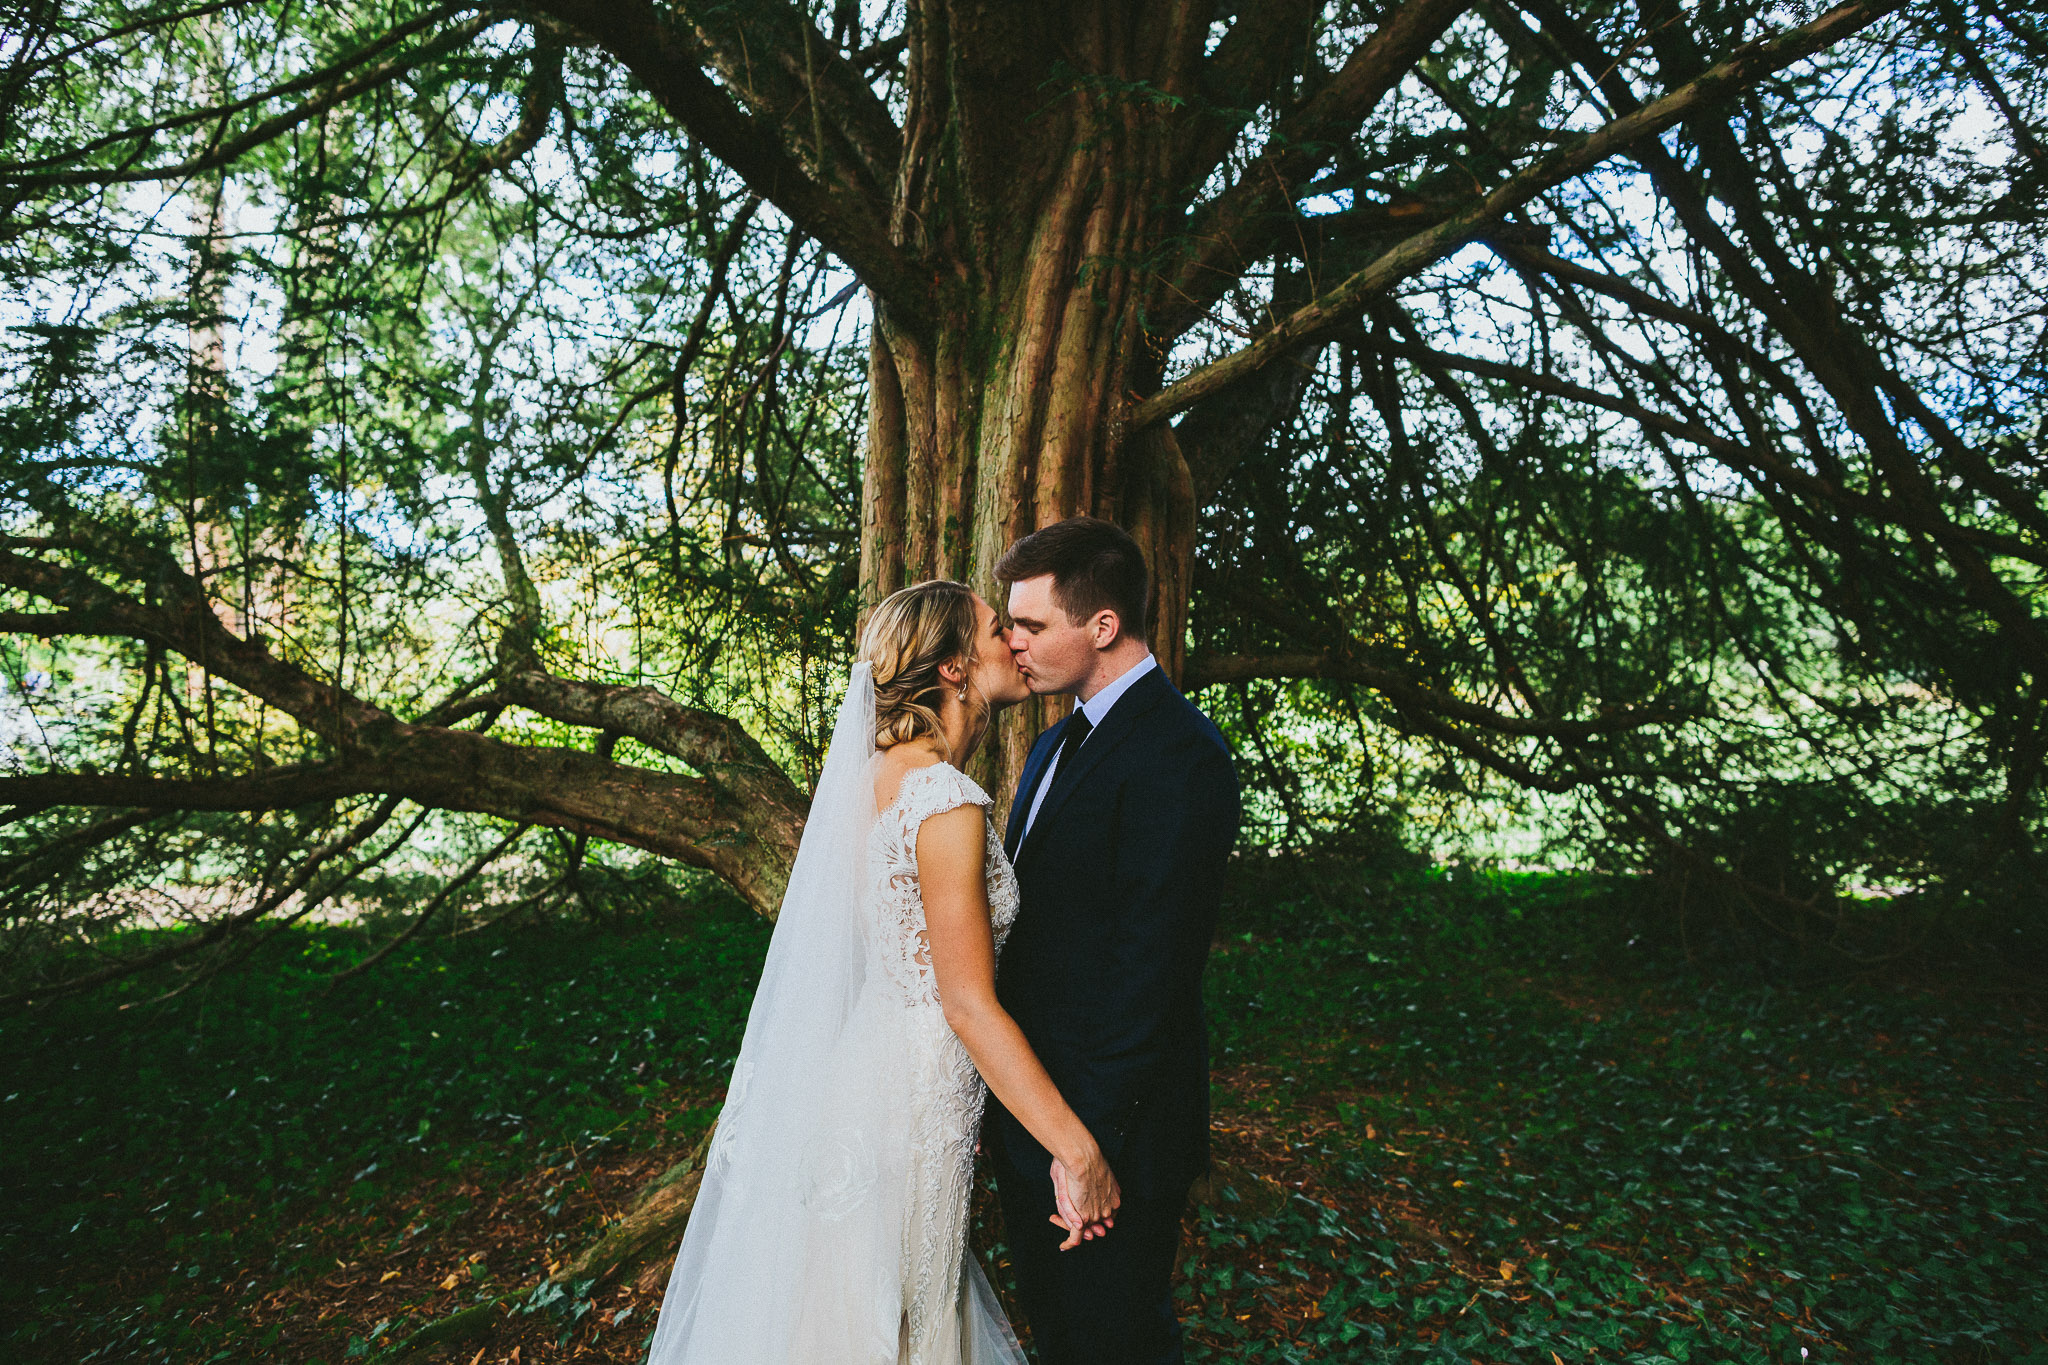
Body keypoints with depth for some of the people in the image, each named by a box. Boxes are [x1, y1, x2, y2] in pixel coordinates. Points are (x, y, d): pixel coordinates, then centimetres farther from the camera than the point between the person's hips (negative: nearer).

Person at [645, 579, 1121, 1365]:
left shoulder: (878, 772, 2)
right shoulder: (948, 802, -25)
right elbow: (969, 1005, -23)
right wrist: (1078, 1152, -18)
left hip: (858, 1058, 8)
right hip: (908, 1097, -8)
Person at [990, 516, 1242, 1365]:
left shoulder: (1176, 755, -22)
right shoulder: (1057, 745, 9)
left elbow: (1150, 969, -24)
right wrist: (1007, 1104, 12)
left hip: (1111, 1121, -9)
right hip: (1030, 1105, 9)